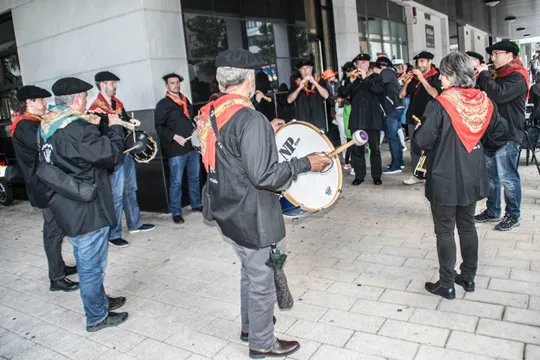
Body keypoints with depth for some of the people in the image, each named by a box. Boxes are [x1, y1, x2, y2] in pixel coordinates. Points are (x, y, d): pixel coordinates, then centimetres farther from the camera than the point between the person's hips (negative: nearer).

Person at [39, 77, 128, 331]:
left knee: (86, 261, 23)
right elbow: (111, 154, -23)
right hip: (86, 208, -9)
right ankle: (97, 317, 21)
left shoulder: (48, 125, 5)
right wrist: (115, 128, -8)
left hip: (66, 206, 10)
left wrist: (90, 126, 12)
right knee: (92, 265, 6)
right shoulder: (77, 128, -24)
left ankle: (99, 300, 41)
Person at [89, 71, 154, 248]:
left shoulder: (117, 103, 12)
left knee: (130, 190, 18)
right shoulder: (95, 107, -12)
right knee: (116, 195, -5)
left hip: (126, 151, 8)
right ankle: (113, 234, 6)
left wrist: (132, 123, -2)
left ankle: (135, 224, 32)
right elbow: (100, 133, -20)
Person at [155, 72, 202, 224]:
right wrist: (175, 137, -19)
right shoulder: (163, 104, -4)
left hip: (192, 146, 6)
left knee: (195, 178, 15)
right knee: (176, 182, -1)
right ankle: (176, 212, 9)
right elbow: (159, 126, -10)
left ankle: (196, 204, 30)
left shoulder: (185, 101, 15)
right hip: (176, 149, -6)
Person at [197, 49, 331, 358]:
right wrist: (305, 164, -17)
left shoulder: (210, 112, 2)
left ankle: (250, 325, 45)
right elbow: (263, 175, -27)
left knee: (250, 272, 26)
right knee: (262, 279, 10)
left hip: (230, 209, 9)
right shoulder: (251, 119, -25)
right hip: (252, 215, -9)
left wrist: (266, 133, 14)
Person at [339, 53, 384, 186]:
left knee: (375, 148, 2)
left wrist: (366, 78, -16)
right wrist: (351, 81, -14)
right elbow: (343, 93, 0)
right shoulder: (351, 78, 13)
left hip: (372, 118, -2)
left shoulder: (376, 77, 6)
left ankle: (377, 176, 10)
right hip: (356, 119, 2)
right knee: (357, 148, 2)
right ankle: (359, 176, 10)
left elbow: (379, 90, -13)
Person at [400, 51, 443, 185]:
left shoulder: (436, 77, -1)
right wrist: (407, 81, -6)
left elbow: (435, 94, -18)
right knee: (414, 148, 6)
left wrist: (421, 78, -17)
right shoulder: (414, 77, 12)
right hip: (413, 116, 5)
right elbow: (401, 95, 9)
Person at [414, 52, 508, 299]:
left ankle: (446, 284, 15)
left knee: (444, 230, 6)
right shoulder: (484, 101, -1)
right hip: (472, 177, 6)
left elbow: (422, 141, -19)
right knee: (467, 226, 19)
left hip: (444, 179, -6)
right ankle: (468, 277, 31)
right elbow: (499, 136, 6)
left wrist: (417, 132, 2)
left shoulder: (440, 104, -19)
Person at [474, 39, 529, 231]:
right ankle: (492, 212, 25)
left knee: (507, 177, -3)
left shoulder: (517, 77, -12)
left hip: (508, 135, -9)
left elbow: (498, 94, -28)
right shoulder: (500, 75, 17)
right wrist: (480, 78, 3)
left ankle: (513, 216, 11)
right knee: (490, 175, 14)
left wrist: (484, 75, -17)